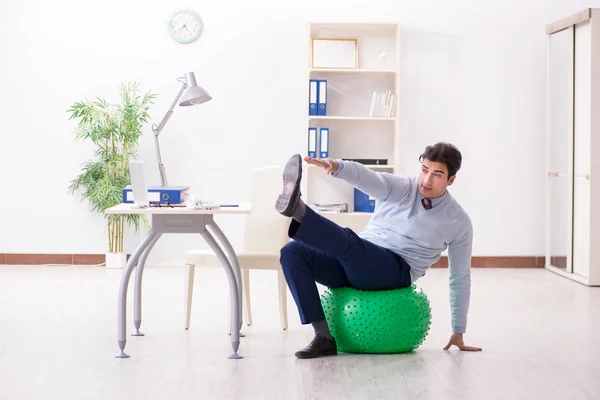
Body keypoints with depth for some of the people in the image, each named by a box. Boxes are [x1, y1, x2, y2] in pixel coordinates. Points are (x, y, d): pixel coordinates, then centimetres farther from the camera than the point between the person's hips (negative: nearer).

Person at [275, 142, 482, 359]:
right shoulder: (401, 188, 5)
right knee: (293, 251, -21)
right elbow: (367, 178, -16)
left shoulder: (459, 221, 4)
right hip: (354, 263, 3)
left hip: (395, 271, -3)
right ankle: (324, 337, -26)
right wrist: (337, 166, -40)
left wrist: (458, 333, 14)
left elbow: (460, 278, 12)